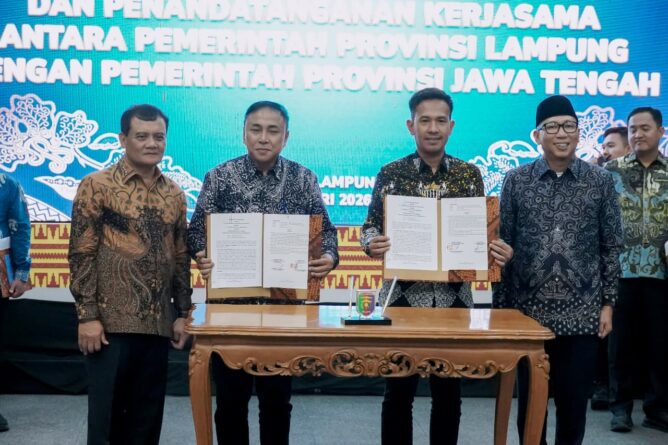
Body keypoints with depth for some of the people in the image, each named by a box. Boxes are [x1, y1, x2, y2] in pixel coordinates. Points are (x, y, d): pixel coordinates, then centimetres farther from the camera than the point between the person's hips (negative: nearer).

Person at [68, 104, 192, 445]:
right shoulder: (96, 186, -4)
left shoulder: (174, 194, 11)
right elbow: (81, 254, -7)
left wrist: (182, 313, 9)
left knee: (148, 414, 11)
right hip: (111, 321, -4)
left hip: (158, 323, 5)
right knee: (107, 410, 4)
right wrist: (87, 315, -13)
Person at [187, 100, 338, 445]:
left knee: (277, 399, 12)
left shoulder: (304, 180, 2)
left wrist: (329, 257, -17)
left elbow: (325, 230, 4)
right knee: (230, 399, 10)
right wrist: (201, 257, -20)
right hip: (230, 302, 0)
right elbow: (197, 231, 1)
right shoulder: (219, 177, 0)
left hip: (285, 304, 1)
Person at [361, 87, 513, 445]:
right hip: (403, 294, -1)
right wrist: (371, 244, -21)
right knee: (398, 392, 7)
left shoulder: (470, 174, 5)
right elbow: (371, 226, 1)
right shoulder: (391, 173, 1)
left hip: (454, 297, 1)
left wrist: (498, 252, -13)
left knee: (448, 393, 11)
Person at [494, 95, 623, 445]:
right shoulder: (516, 181, 1)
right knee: (530, 400, 10)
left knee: (574, 400, 8)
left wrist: (607, 303, 1)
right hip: (528, 311, 0)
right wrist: (501, 306, 0)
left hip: (582, 314, 0)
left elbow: (610, 248, 5)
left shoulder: (600, 181, 2)